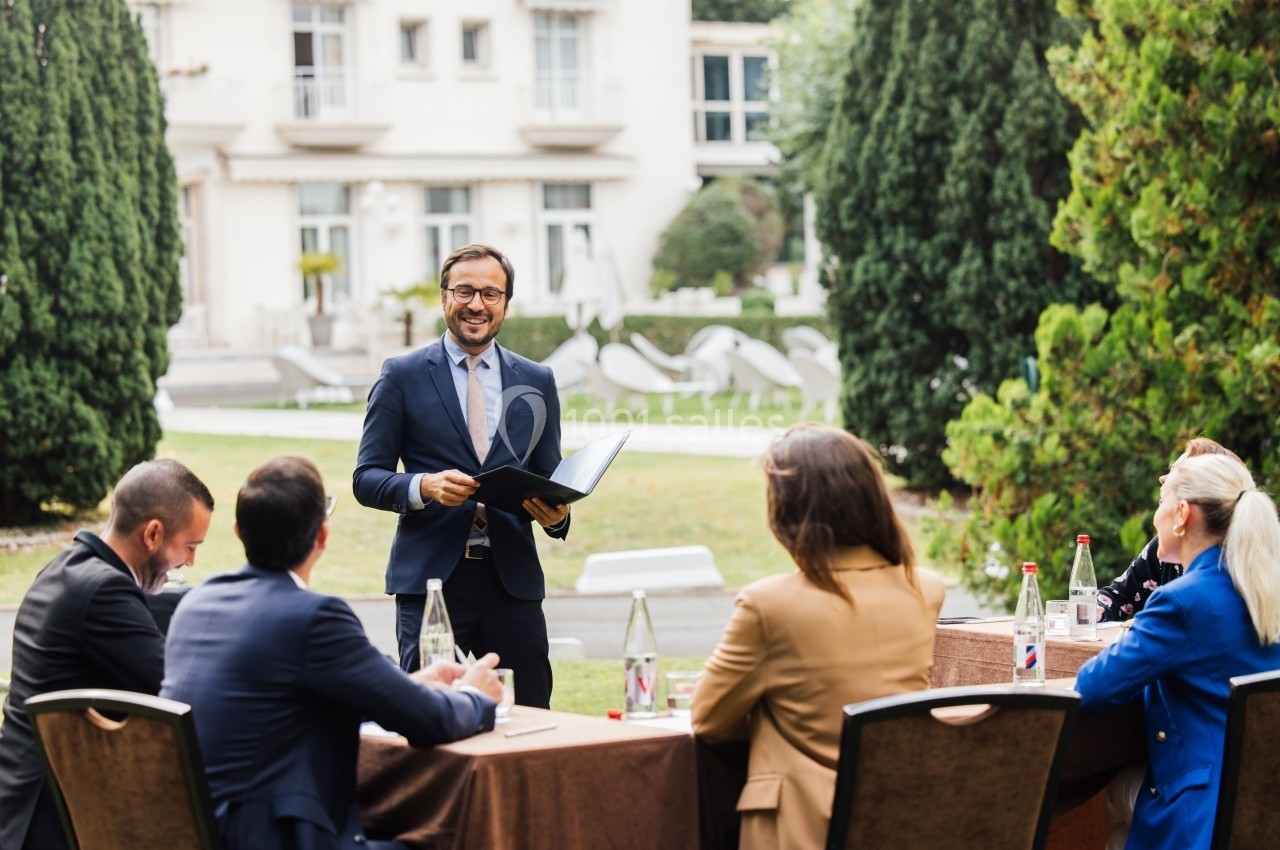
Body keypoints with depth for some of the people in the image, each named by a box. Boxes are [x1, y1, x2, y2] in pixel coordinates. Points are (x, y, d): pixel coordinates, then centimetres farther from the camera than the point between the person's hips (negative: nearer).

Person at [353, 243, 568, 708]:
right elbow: (367, 478, 3)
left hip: (513, 579, 3)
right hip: (431, 578, -2)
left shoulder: (537, 381, 14)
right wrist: (425, 486, -17)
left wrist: (555, 513, -7)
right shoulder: (403, 376, 5)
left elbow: (549, 478, 17)